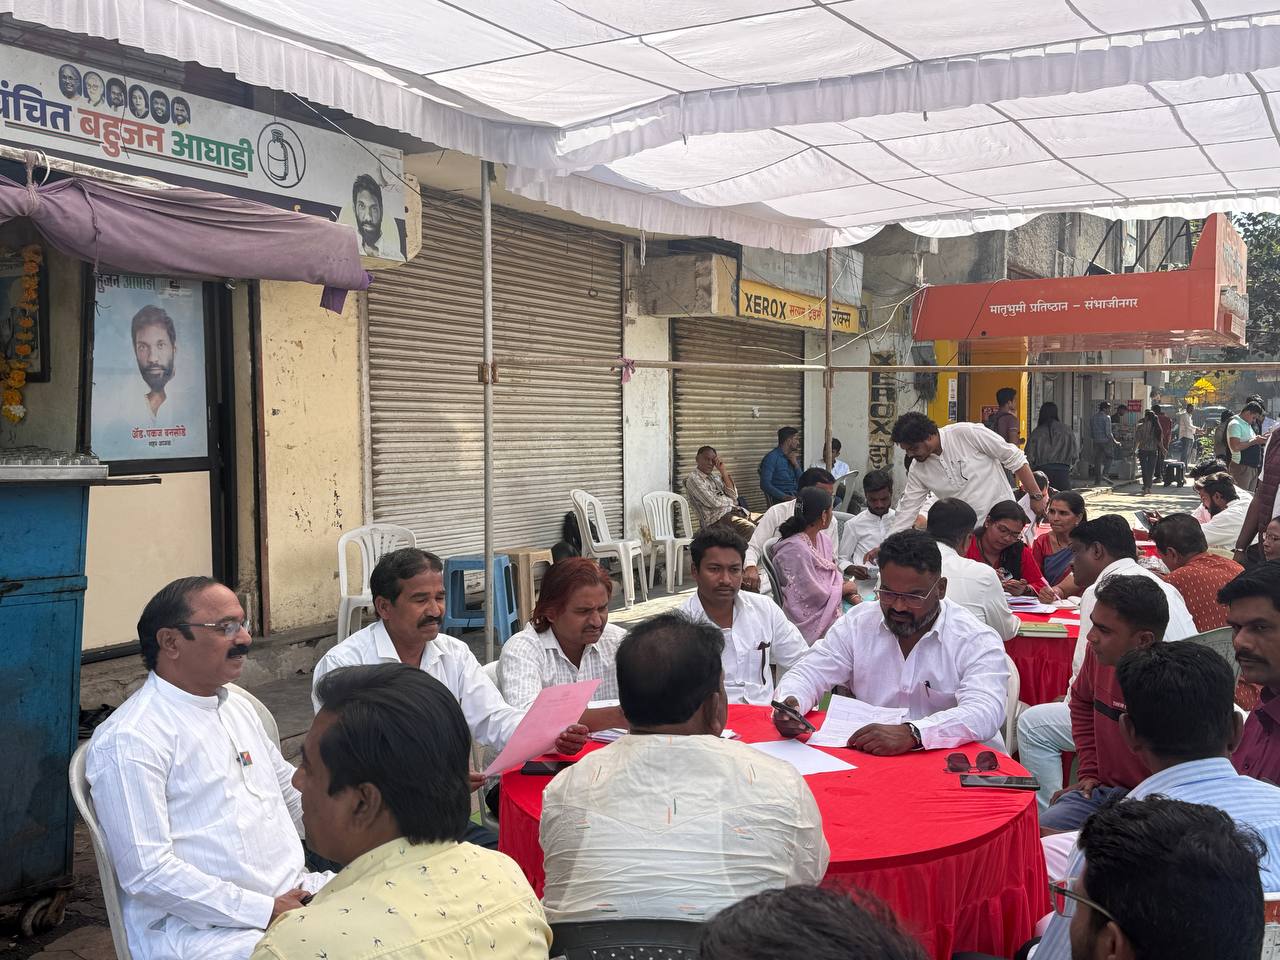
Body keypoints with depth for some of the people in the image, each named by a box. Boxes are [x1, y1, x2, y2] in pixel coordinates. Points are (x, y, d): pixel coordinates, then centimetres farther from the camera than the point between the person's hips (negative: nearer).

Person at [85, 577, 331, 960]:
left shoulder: (237, 703, 14)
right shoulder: (129, 740, -11)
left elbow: (292, 790, 21)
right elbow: (147, 871, -16)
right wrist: (266, 911, -17)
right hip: (198, 925, -8)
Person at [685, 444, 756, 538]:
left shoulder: (715, 477, 23)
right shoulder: (693, 478, -1)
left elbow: (734, 495, 9)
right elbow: (713, 502, -12)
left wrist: (723, 472, 4)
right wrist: (731, 501, 6)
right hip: (717, 519, -8)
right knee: (750, 529, -33)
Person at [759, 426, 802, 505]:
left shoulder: (793, 457, 20)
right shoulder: (771, 457, -3)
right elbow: (765, 484, -14)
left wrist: (796, 464, 1)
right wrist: (783, 496, -25)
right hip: (780, 500, -7)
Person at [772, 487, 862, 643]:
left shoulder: (823, 539, 7)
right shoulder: (795, 550, -22)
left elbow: (837, 576, 12)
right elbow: (814, 595, -20)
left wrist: (855, 598, -6)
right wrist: (846, 588, -4)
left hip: (832, 605, 8)